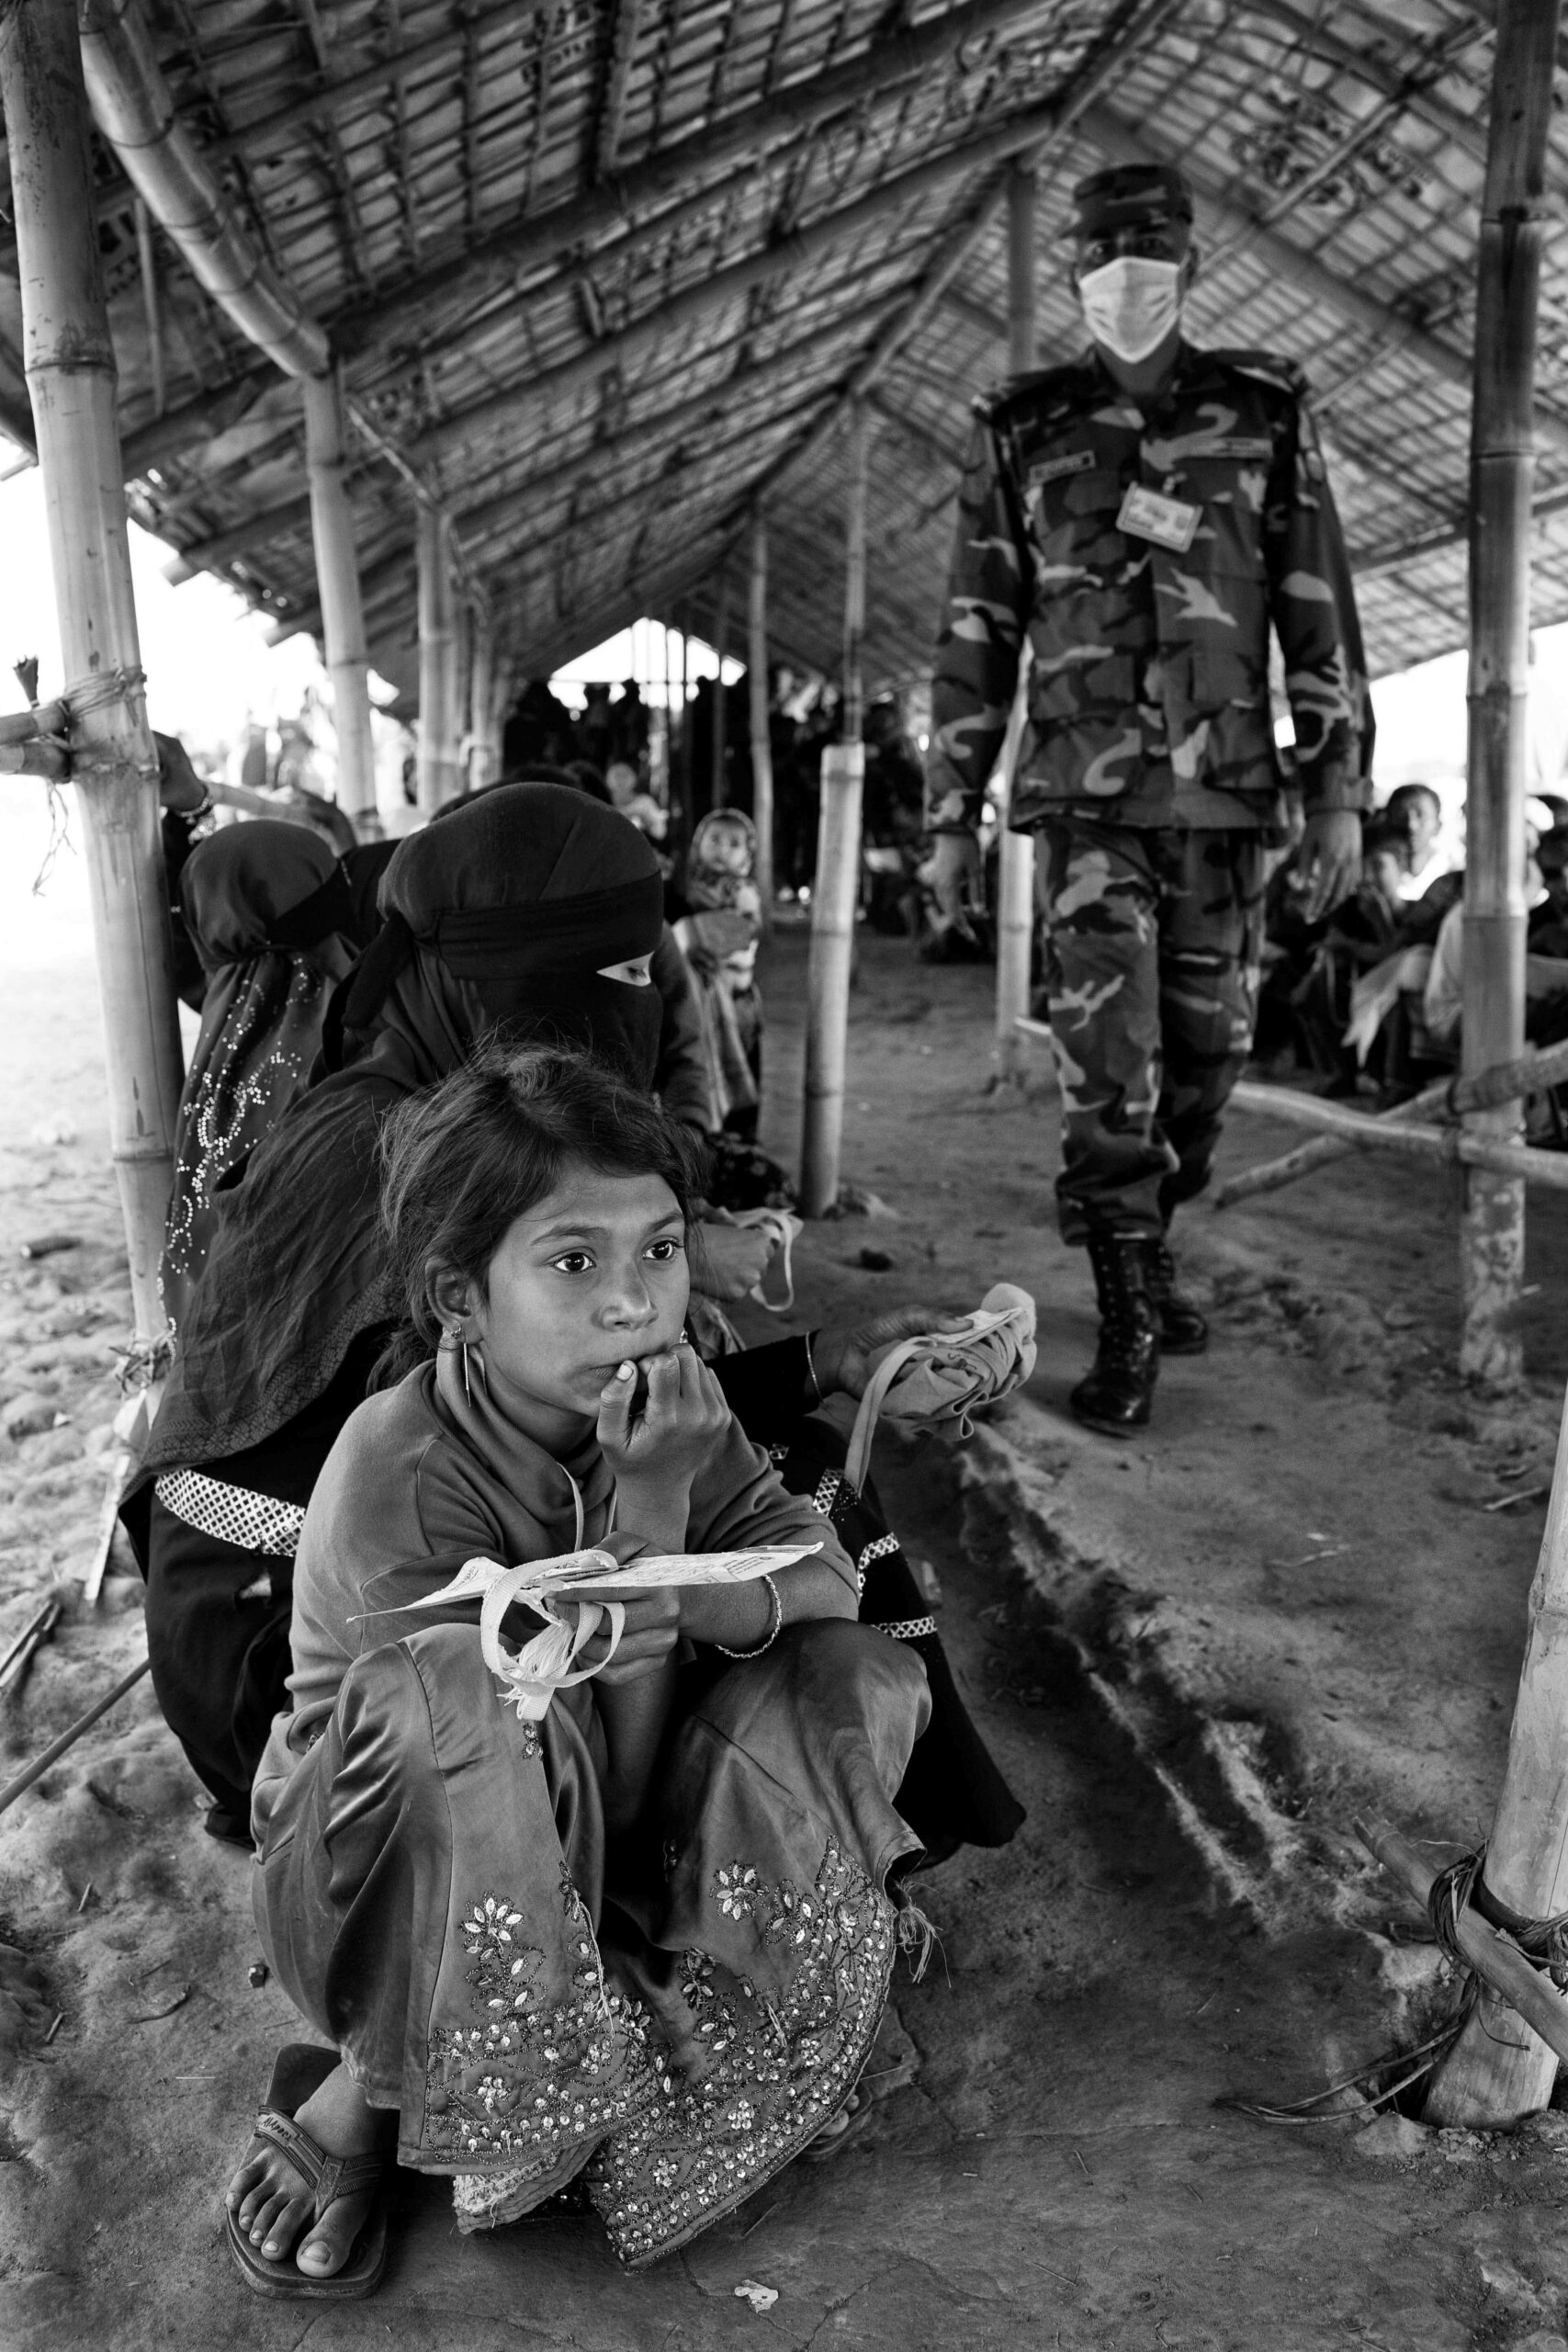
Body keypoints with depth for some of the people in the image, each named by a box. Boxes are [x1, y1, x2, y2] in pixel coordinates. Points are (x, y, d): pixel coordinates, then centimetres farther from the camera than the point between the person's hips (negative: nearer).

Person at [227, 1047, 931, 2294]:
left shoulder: (661, 1396, -12)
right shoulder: (396, 1478, -31)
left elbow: (820, 1567, -12)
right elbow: (606, 1774, -30)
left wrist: (693, 1605, -32)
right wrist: (647, 1506, -39)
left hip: (604, 1834, 6)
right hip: (375, 1857, -5)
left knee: (851, 1670, -11)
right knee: (459, 1707, -38)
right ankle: (367, 2093, -12)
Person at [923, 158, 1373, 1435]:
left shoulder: (1268, 412, 9)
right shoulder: (1022, 429, 8)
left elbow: (1320, 610, 7)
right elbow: (977, 632, 9)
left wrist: (1340, 787, 1)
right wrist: (952, 812, 6)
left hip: (1228, 796, 2)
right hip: (1088, 795, -1)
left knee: (1208, 1050, 9)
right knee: (1110, 1060, -9)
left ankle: (1148, 1252, 30)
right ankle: (1131, 1317, 1)